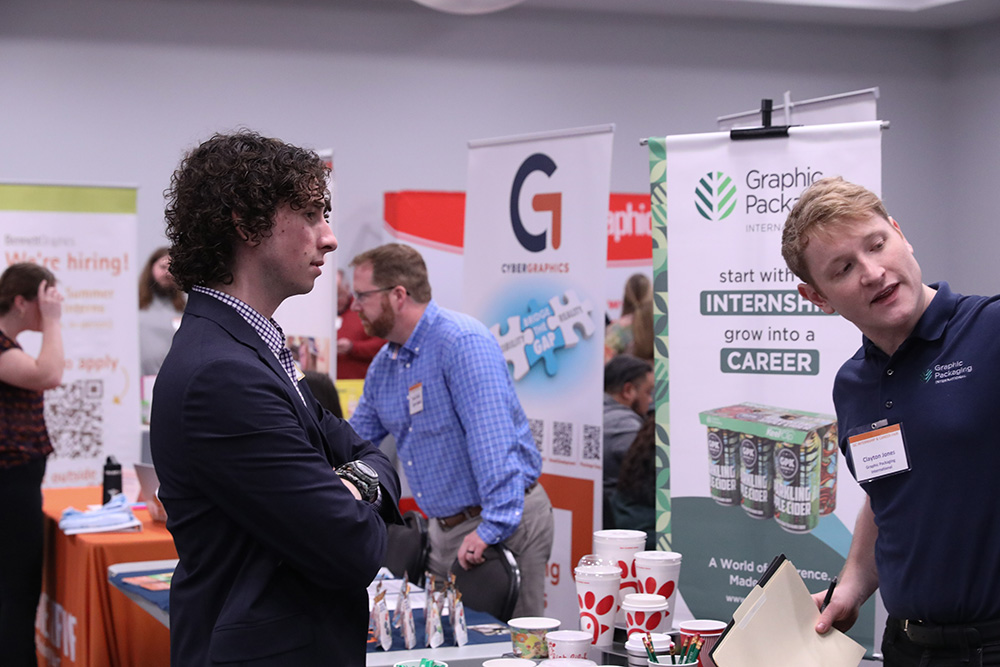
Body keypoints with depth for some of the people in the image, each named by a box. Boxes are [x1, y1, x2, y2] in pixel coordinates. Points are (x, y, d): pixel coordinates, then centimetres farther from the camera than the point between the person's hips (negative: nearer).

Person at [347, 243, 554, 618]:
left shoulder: (462, 342, -19)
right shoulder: (384, 364, 10)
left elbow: (492, 439, -27)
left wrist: (494, 526, -33)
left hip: (506, 522, -8)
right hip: (445, 528, 9)